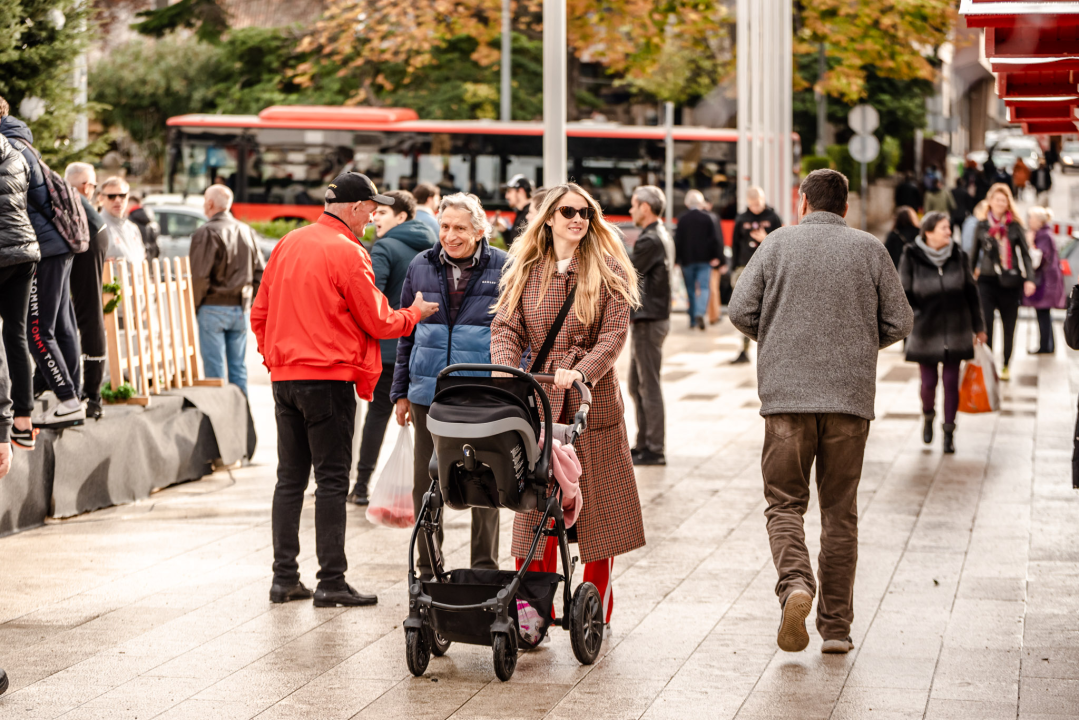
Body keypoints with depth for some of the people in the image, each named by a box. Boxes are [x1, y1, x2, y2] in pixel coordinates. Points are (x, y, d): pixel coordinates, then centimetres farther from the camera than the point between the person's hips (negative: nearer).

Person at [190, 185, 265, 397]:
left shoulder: (207, 233, -13)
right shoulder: (247, 231, 8)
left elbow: (200, 276, -17)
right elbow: (260, 272, 10)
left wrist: (196, 305, -4)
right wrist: (249, 302, 16)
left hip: (213, 308, -6)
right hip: (241, 309, 6)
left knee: (214, 368, -1)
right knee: (239, 367, 11)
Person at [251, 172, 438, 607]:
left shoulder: (288, 245, 10)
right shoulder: (347, 252, -12)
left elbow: (260, 313, 14)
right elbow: (377, 322, -7)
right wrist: (414, 313, 10)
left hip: (285, 376, 7)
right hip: (328, 379, -7)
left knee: (290, 478, 11)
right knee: (332, 481, -2)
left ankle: (284, 578, 12)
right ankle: (331, 582, -2)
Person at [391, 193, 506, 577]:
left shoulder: (502, 268, -1)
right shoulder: (421, 267, 8)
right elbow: (406, 332, 15)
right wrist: (401, 391, 13)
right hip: (429, 393, 3)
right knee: (425, 483, 6)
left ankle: (485, 571, 14)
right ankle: (428, 571, 18)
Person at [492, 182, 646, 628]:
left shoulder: (608, 270, 3)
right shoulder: (525, 271, 9)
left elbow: (614, 333, -5)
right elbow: (506, 327, 4)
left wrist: (581, 371, -21)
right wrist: (505, 369, -16)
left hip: (594, 399, -1)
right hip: (540, 395, 1)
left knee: (599, 506, 3)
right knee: (534, 506, -2)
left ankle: (596, 611, 14)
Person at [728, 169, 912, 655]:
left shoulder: (778, 244, 3)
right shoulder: (870, 249, 5)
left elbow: (740, 310, -1)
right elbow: (898, 322, 5)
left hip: (787, 395, -1)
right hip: (851, 396, 1)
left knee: (785, 502, 7)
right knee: (840, 511, 9)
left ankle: (795, 583, -21)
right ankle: (836, 626, 9)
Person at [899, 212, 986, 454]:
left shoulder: (958, 256, 0)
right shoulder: (912, 257, -9)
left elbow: (971, 291, 8)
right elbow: (904, 294, -3)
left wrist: (978, 326, 12)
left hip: (955, 331, 2)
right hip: (925, 331, -2)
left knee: (951, 381, 3)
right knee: (929, 382, 3)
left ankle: (949, 430, 16)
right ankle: (928, 416, 34)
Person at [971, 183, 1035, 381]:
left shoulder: (1015, 227, 2)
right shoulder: (982, 226, 6)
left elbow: (1025, 253, 2)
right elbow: (975, 253, 15)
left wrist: (1029, 279, -8)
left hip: (1010, 281, 0)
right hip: (987, 281, 0)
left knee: (1009, 326, 8)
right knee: (985, 324, -11)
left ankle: (1006, 366, 22)